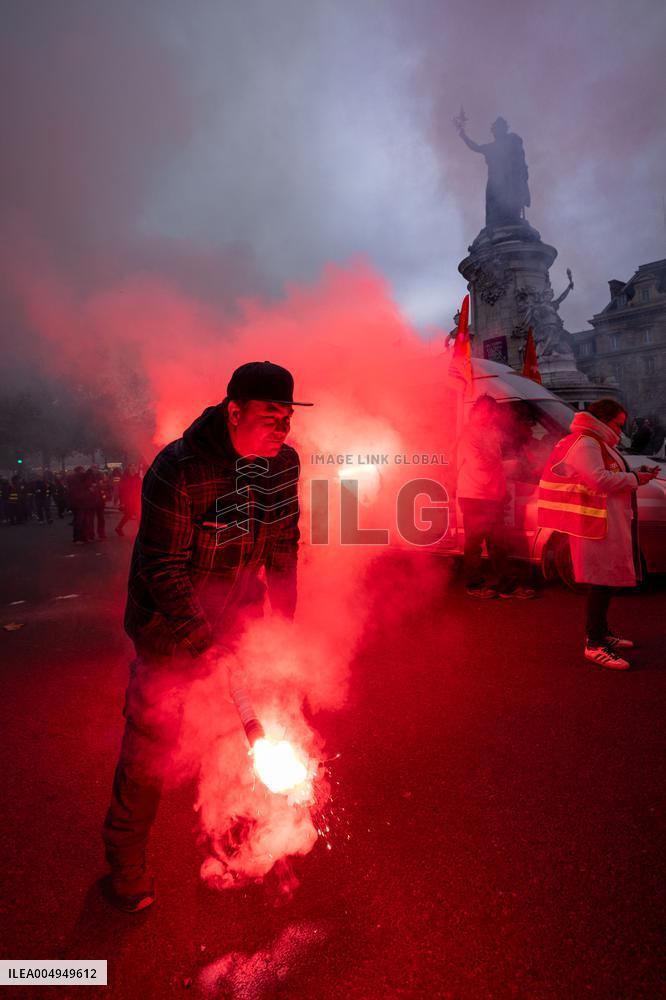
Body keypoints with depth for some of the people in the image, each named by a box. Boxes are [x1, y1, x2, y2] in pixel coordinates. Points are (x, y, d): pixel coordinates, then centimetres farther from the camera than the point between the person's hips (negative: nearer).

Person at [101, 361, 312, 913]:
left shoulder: (283, 463, -8)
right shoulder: (177, 471, -27)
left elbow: (283, 545, 4)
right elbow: (163, 570, -23)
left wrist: (284, 618, 6)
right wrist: (205, 642, -27)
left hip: (237, 618, 6)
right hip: (170, 624, -5)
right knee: (149, 742, 5)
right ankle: (126, 861, 32)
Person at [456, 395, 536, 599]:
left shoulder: (492, 433, 19)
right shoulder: (469, 434, -8)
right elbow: (480, 463, -16)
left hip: (493, 497, 8)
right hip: (473, 497, -8)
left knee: (497, 543, 10)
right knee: (474, 543, 0)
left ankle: (506, 584, 15)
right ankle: (474, 584, 10)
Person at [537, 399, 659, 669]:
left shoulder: (598, 443, 23)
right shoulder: (584, 443, -12)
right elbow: (599, 480, -24)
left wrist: (637, 474, 11)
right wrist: (633, 479, -12)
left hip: (610, 523, 11)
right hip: (597, 525, -11)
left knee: (605, 579, 16)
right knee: (602, 581, -11)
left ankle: (602, 632, 27)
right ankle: (594, 644, -6)